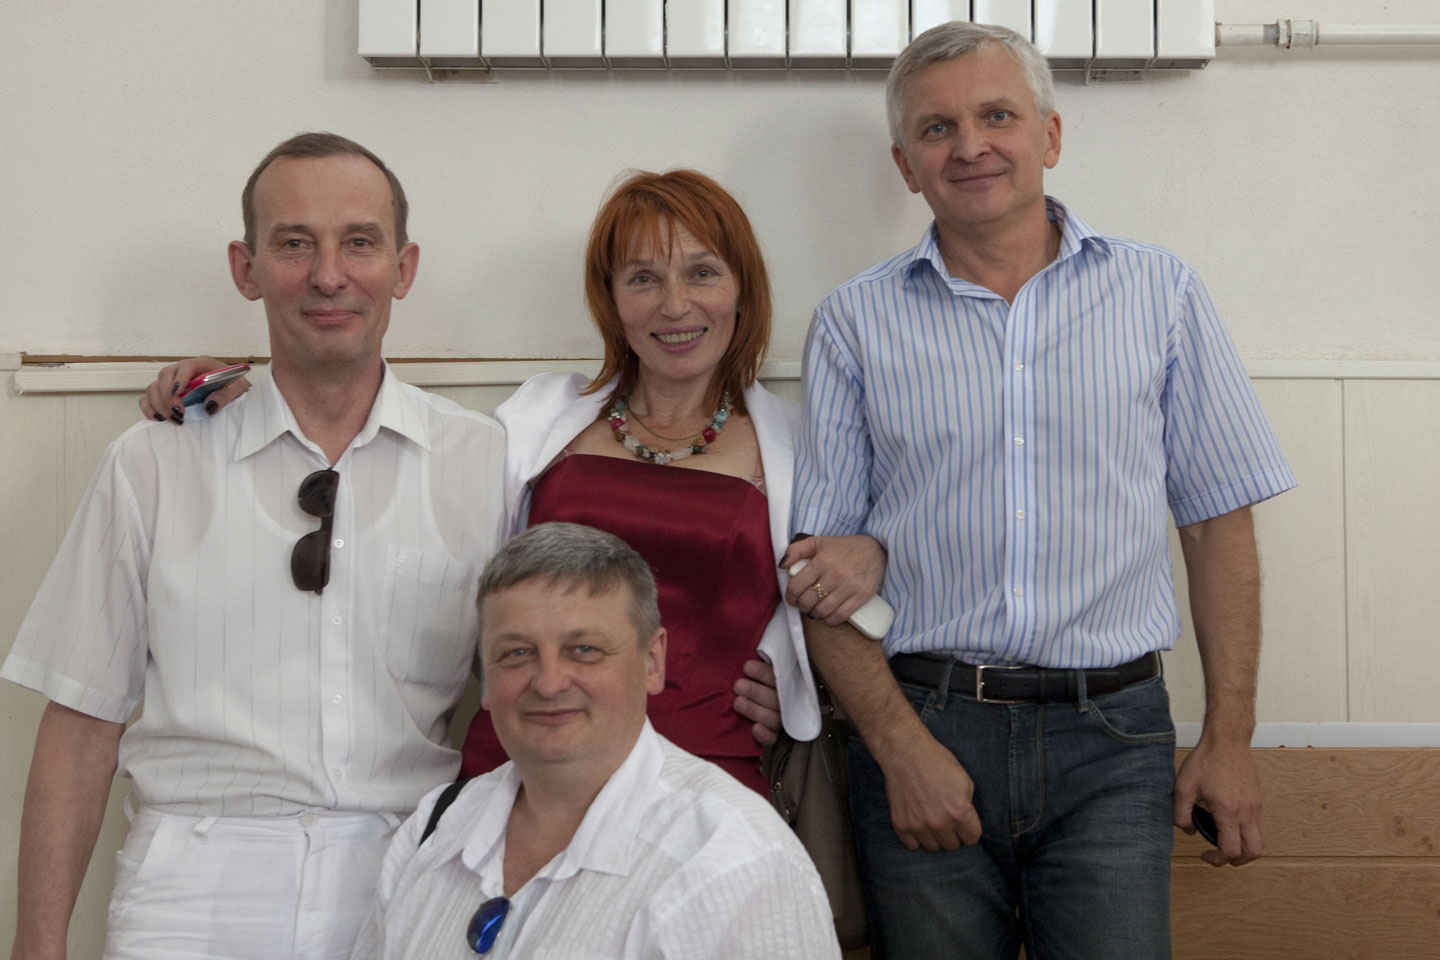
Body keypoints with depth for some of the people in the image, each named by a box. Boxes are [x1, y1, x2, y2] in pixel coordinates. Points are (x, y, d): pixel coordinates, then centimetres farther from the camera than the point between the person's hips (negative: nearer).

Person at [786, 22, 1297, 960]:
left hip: (1111, 740, 0)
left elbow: (1219, 523, 7)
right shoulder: (856, 323, 4)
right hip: (922, 728, 0)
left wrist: (1230, 738, 2)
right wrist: (900, 744, -8)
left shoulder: (1160, 294, 6)